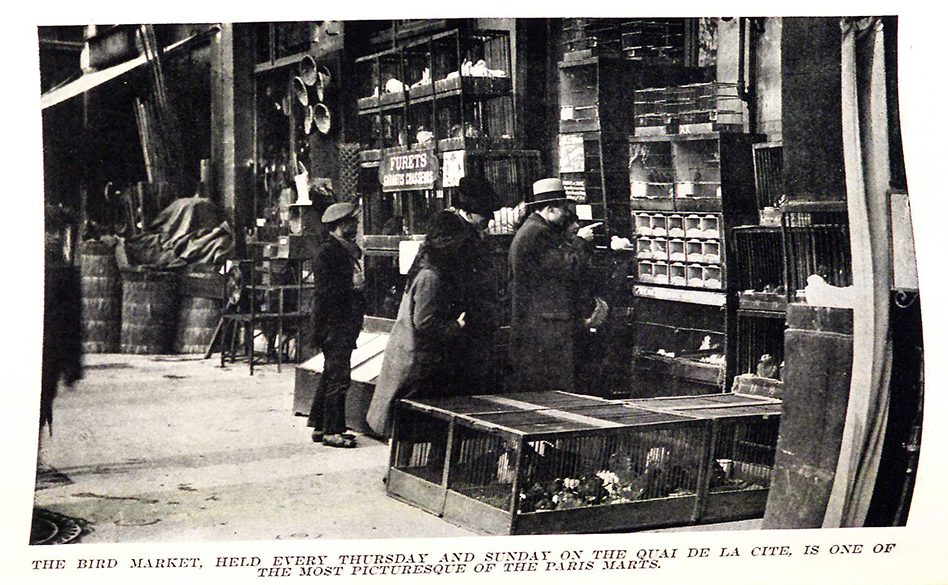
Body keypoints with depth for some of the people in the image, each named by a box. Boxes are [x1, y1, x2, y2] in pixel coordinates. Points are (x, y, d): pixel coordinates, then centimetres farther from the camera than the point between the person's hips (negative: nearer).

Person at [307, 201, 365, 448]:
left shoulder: (351, 249, 14)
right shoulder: (327, 251, -13)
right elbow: (325, 292, -17)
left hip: (347, 323, 9)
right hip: (334, 323, -9)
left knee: (331, 376, 14)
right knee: (339, 377, -6)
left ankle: (319, 426, 23)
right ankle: (332, 431, 0)